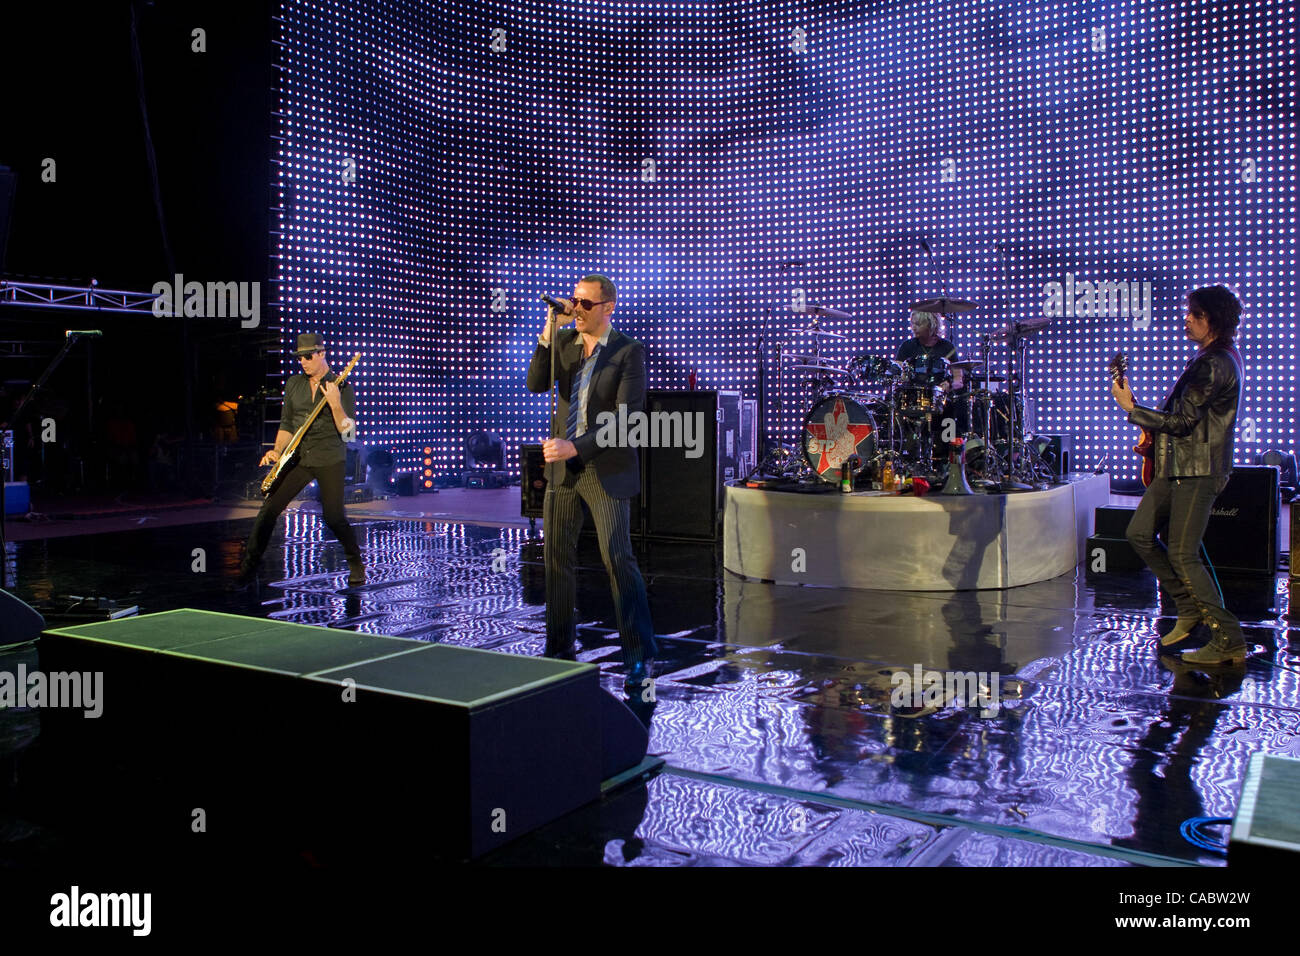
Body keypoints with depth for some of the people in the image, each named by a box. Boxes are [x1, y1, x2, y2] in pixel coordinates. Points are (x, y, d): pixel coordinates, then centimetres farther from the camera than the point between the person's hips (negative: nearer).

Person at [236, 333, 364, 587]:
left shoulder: (342, 387, -4)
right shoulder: (293, 384, 10)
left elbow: (348, 430, -11)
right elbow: (286, 424, 16)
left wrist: (334, 404, -24)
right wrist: (277, 450, 1)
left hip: (329, 460, -4)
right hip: (297, 458, 4)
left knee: (333, 516, -11)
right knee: (269, 508, -3)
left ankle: (357, 566, 10)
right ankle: (249, 564, 9)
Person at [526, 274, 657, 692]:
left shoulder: (629, 352, -10)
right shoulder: (564, 341, 7)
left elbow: (627, 418, -18)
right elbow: (536, 383, -5)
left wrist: (576, 447, -25)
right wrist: (548, 332, -14)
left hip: (606, 468, -6)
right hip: (562, 466, 6)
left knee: (617, 558, -9)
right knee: (557, 558, 10)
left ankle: (640, 656, 0)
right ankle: (559, 646, 23)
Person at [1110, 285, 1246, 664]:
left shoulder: (1215, 366, -18)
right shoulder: (1213, 357, 16)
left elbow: (1182, 422, -20)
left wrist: (1131, 408, -11)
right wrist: (1154, 430, 15)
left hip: (1198, 471, -10)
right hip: (1178, 466, 10)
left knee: (1182, 555, -9)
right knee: (1140, 534, 11)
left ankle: (1229, 642, -3)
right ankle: (1189, 607, 20)